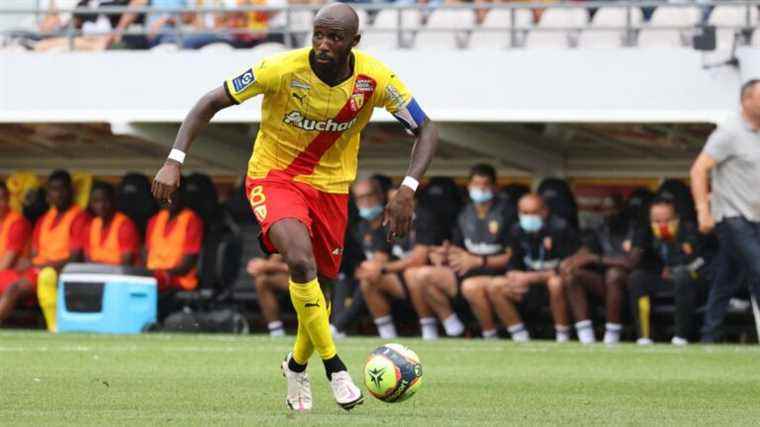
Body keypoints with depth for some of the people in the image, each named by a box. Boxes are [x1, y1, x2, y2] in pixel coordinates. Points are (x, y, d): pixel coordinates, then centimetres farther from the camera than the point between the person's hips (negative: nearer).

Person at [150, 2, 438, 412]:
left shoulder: (375, 79, -18)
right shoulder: (284, 70, -25)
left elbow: (426, 130, -8)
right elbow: (211, 103, -16)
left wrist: (407, 190, -23)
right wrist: (174, 161, -26)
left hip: (331, 185, 3)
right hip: (273, 176, -3)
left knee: (317, 287, 10)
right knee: (300, 261, -29)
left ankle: (297, 365, 41)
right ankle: (334, 366, -17)